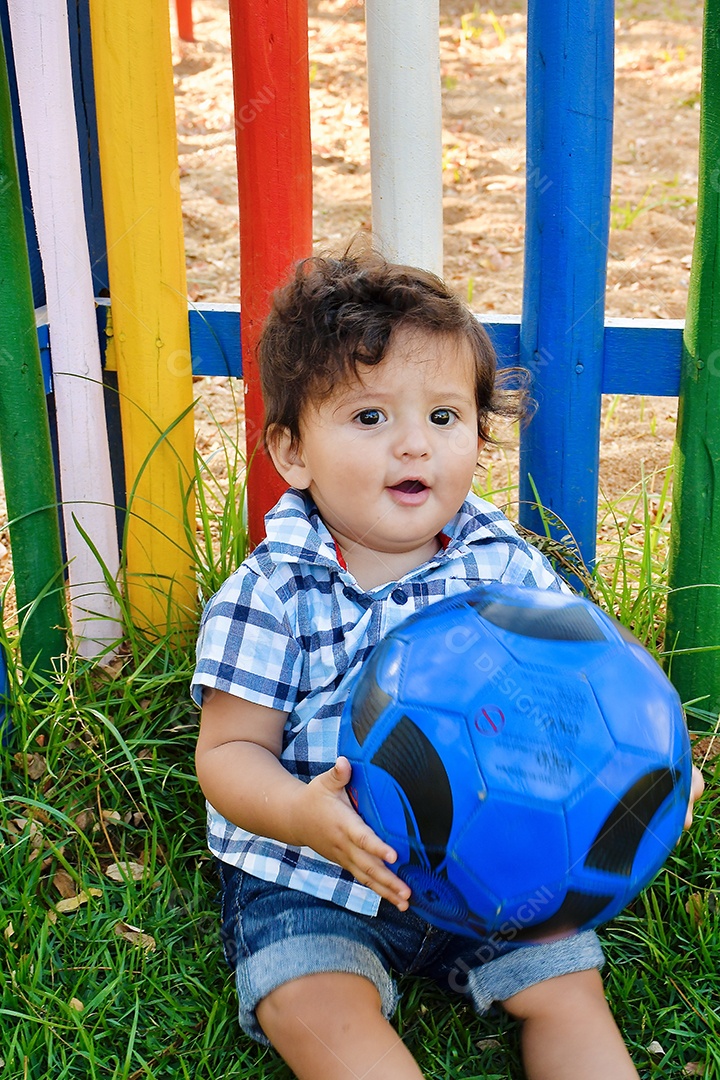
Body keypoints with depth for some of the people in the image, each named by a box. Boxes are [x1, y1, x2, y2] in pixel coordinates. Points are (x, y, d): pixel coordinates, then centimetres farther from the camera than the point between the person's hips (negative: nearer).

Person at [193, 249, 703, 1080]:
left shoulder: (507, 566, -3)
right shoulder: (269, 596, -11)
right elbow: (229, 749, -9)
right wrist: (299, 814, -30)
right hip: (312, 877, -2)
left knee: (565, 984, -7)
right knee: (314, 1009, -21)